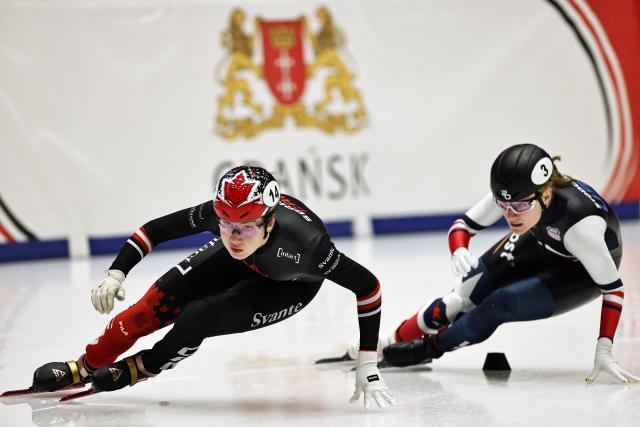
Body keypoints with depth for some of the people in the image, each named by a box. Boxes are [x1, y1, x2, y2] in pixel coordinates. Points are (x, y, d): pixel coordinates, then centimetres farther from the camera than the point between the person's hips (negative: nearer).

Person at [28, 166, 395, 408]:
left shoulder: (302, 243, -44)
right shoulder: (221, 215, -35)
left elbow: (367, 284, -36)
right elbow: (159, 228, -20)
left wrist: (368, 365, -35)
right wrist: (116, 272, -28)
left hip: (289, 285, -3)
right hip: (238, 262, 3)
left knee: (197, 318, -22)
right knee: (161, 301, -10)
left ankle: (142, 368, 8)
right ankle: (85, 367, 10)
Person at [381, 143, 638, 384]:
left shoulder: (579, 223, -43)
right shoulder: (514, 193, -29)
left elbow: (613, 287, -33)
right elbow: (463, 226, -17)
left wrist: (604, 351, -37)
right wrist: (458, 252, -40)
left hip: (582, 272, -4)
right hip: (541, 244, 4)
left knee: (500, 305, -20)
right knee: (467, 296, -7)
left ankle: (433, 347, 5)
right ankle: (393, 342, 13)